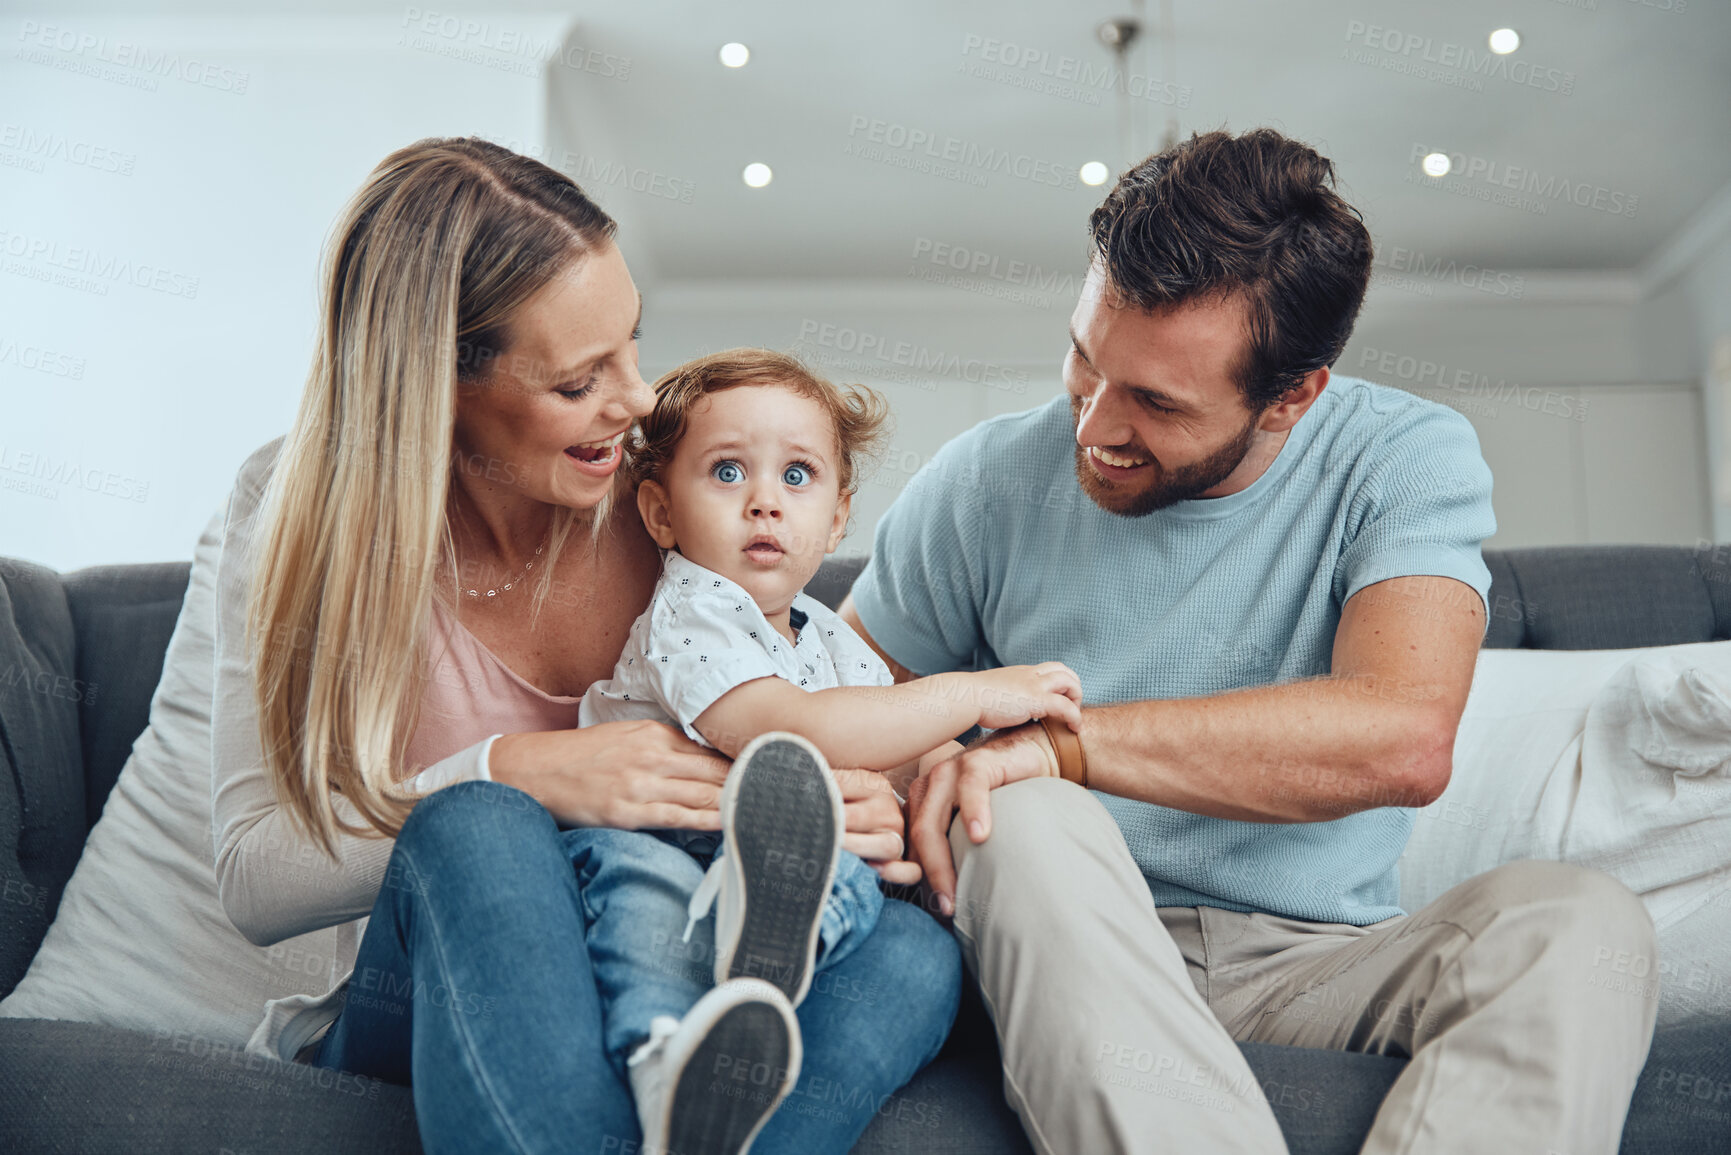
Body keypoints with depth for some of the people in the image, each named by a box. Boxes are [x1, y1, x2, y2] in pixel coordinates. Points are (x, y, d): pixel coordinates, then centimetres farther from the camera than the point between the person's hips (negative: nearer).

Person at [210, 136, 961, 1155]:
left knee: (915, 955, -29)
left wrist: (846, 804, -19)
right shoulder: (302, 509, -8)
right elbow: (254, 879, -12)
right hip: (420, 993, -2)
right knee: (479, 826, -36)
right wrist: (511, 776, -28)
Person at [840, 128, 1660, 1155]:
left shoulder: (1407, 457, -8)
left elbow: (1405, 738, -24)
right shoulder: (989, 482, -3)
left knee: (1580, 915, -28)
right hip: (1065, 948, 1)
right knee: (1023, 822, -34)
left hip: (1320, 955, 0)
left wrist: (1055, 740, -26)